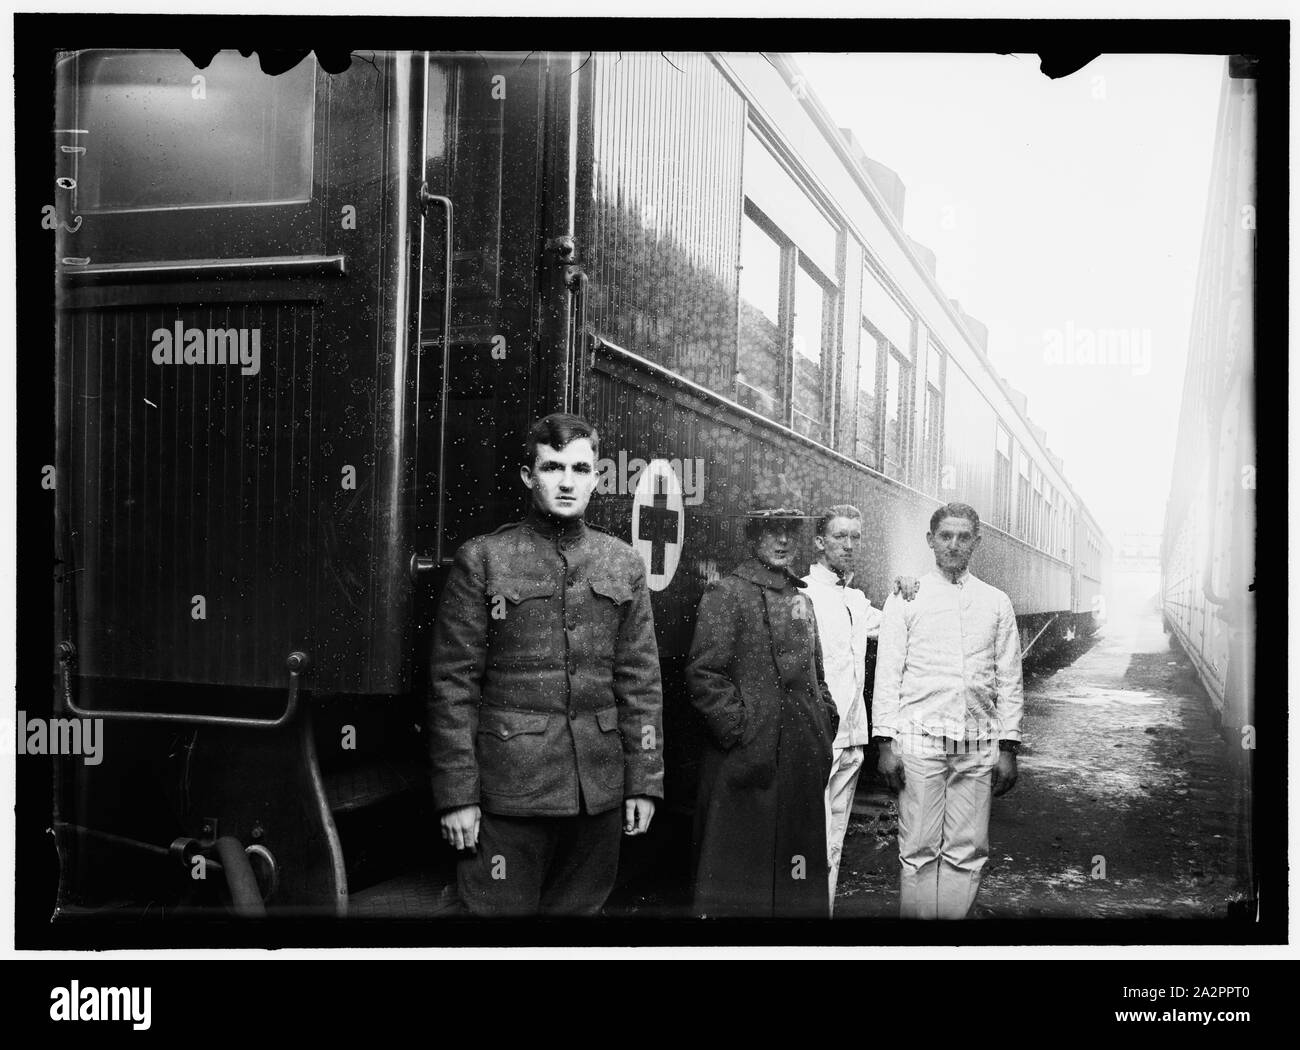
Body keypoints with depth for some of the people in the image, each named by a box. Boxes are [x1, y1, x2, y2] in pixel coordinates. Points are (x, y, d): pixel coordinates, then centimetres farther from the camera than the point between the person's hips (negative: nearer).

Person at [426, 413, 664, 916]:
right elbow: (453, 683, -4)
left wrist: (644, 781, 3)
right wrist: (457, 795, -8)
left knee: (582, 908, 13)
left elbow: (641, 680, 8)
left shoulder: (623, 564, 8)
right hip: (509, 789, -3)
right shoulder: (481, 560, -2)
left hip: (600, 791, 3)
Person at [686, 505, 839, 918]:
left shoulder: (800, 598, 18)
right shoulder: (726, 594, -5)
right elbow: (704, 674, -11)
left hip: (803, 760, 7)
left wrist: (824, 720, 12)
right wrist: (738, 730, -15)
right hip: (748, 756, -7)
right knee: (741, 866, -1)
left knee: (799, 864, 10)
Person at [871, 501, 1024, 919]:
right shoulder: (905, 598, 5)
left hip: (978, 743, 2)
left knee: (967, 852, 2)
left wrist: (1008, 748, 6)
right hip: (919, 739, -2)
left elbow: (1009, 680, 12)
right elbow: (887, 673, 2)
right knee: (919, 850, -2)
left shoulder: (996, 603, 12)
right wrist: (885, 742, -5)